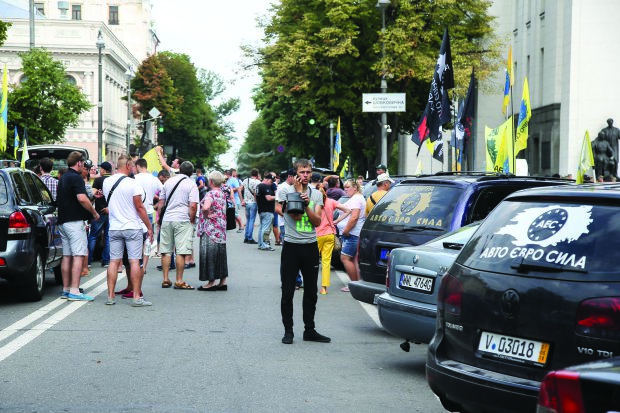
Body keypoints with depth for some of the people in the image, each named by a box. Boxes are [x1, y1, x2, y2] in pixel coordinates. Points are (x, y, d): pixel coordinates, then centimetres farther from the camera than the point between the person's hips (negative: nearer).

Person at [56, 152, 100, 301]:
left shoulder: (63, 178, 18)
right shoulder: (76, 178, -11)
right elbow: (82, 199, -23)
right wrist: (94, 213, -10)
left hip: (62, 221, 9)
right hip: (74, 221, -9)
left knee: (67, 256, 11)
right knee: (78, 255, -10)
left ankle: (66, 289, 14)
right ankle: (74, 291, -14)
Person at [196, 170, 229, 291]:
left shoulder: (211, 194, -15)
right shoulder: (222, 194, 11)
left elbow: (205, 207, -32)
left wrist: (206, 215, -14)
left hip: (210, 229, -8)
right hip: (221, 229, 8)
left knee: (210, 254, -2)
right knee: (220, 254, 12)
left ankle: (211, 283, 0)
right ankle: (222, 282, 15)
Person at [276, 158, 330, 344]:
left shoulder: (316, 194, 9)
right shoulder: (285, 190, -1)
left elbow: (317, 221, -1)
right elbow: (295, 215, -13)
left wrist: (306, 204, -13)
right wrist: (299, 191, -9)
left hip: (311, 247, 3)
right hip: (291, 246, -3)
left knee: (311, 292, 10)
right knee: (287, 292, 1)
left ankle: (309, 330, 20)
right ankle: (288, 331, 11)